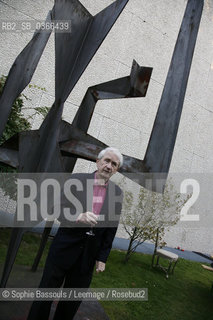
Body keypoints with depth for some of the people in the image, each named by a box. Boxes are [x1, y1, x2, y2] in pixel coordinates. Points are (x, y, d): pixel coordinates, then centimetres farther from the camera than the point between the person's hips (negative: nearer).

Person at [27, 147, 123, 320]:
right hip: (64, 247, -2)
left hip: (89, 254, 2)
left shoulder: (117, 192, -1)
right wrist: (78, 216, -27)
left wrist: (102, 257, 4)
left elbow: (112, 227, 3)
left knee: (73, 300, 18)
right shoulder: (76, 180, -8)